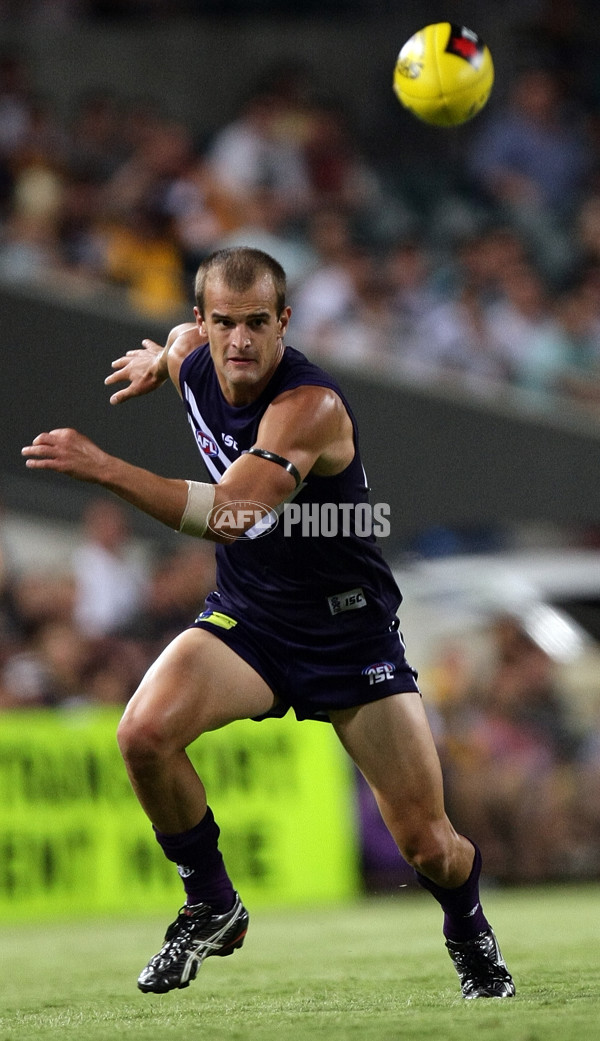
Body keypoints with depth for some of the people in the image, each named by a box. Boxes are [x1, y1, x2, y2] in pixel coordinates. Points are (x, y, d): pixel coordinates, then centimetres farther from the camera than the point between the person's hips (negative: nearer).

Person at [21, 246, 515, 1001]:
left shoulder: (311, 406, -29)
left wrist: (106, 470, -50)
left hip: (349, 628, -5)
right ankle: (212, 907, -2)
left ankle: (468, 930, 32)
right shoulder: (194, 360, -7)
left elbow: (231, 513, -43)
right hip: (245, 617, 5)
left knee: (428, 846, -5)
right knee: (145, 733, -25)